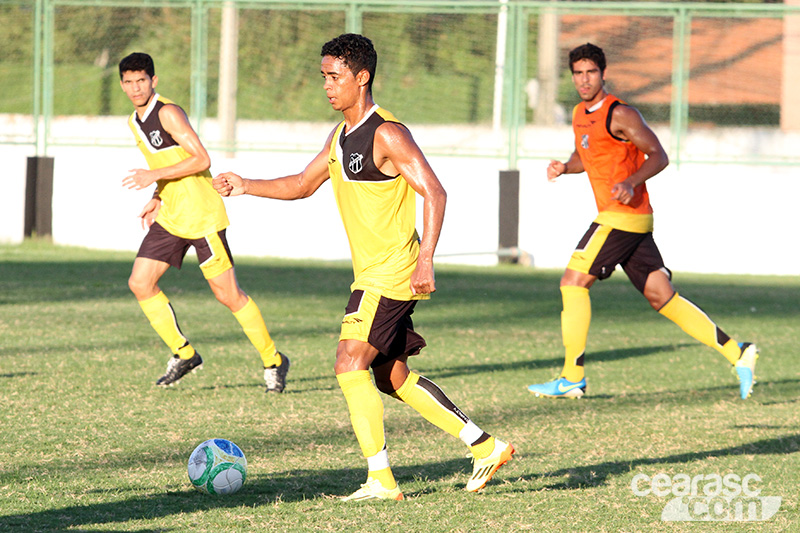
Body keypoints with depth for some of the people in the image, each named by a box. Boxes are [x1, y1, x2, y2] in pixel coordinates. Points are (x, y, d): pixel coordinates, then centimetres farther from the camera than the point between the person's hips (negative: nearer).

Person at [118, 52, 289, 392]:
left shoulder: (167, 113, -15)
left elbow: (201, 160, -21)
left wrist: (155, 176, -24)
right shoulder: (136, 122, 12)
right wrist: (157, 200, 13)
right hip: (170, 219, 8)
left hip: (202, 217, -8)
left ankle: (273, 361, 9)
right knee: (140, 283, -1)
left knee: (228, 295, -5)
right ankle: (183, 354, 11)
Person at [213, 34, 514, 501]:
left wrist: (426, 259, -28)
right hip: (371, 275, 10)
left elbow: (434, 193, -20)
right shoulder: (341, 136, 13)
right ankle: (487, 448, 19)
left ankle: (382, 480, -11)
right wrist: (246, 186, 10)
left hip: (393, 275, -10)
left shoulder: (387, 134, -16)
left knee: (350, 365, -15)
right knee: (393, 378, 12)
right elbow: (303, 185, 24)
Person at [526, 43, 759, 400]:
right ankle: (737, 354, 8)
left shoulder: (620, 115, -11)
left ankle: (573, 377, -6)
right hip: (630, 221, 9)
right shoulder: (580, 114, 15)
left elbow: (658, 156, -11)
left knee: (573, 282, -9)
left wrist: (631, 183, -26)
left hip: (624, 216, -9)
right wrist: (564, 167, 8)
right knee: (662, 297, 8)